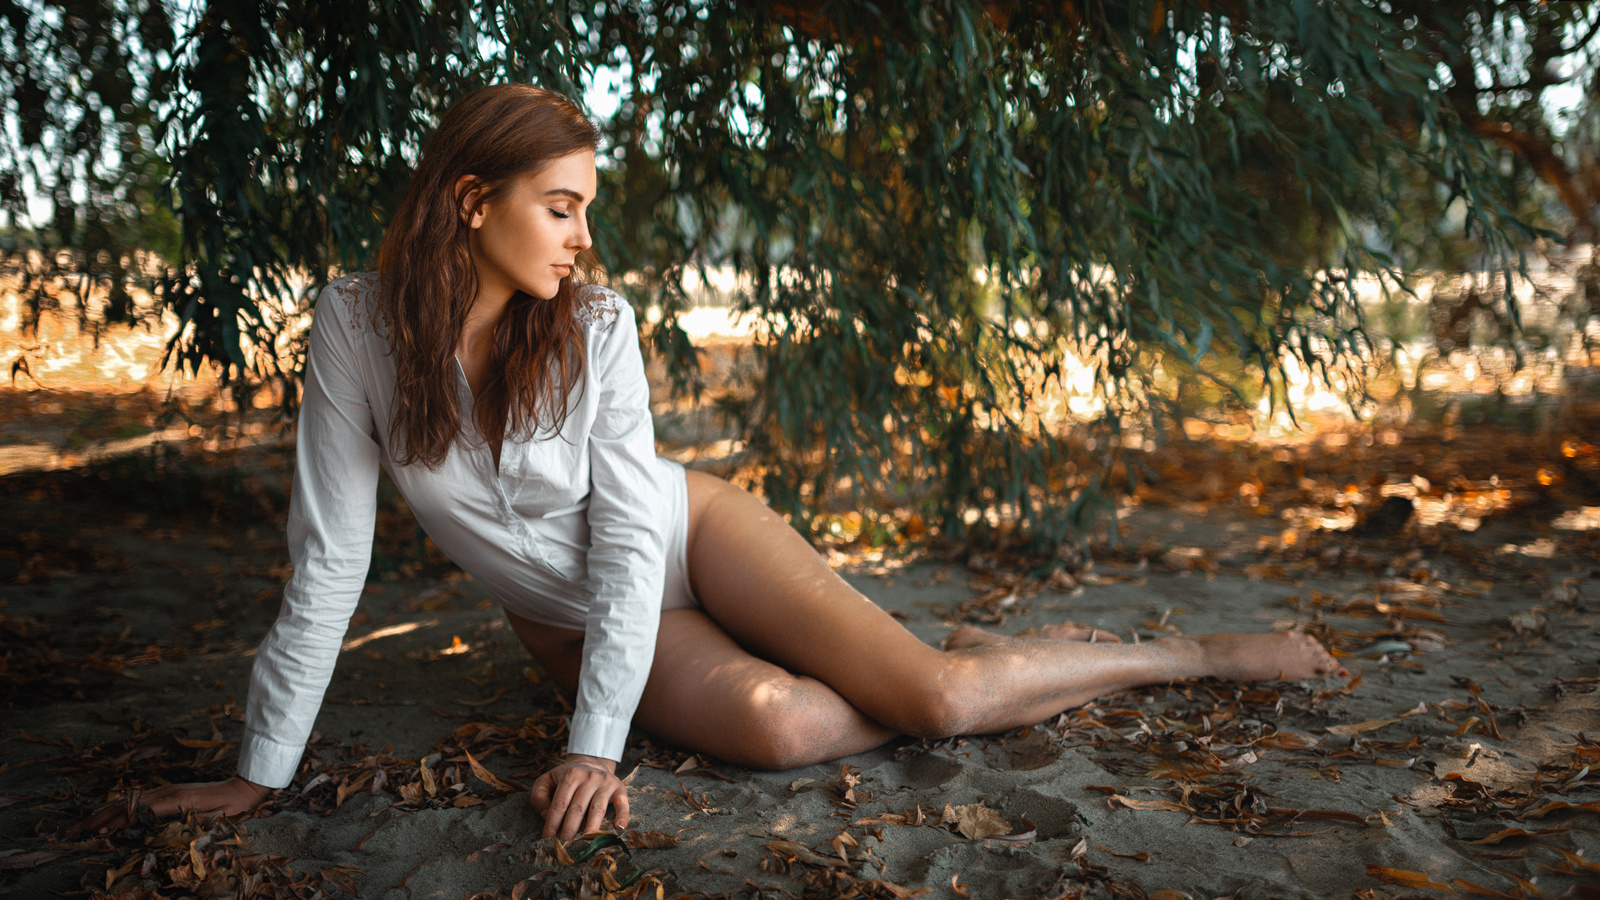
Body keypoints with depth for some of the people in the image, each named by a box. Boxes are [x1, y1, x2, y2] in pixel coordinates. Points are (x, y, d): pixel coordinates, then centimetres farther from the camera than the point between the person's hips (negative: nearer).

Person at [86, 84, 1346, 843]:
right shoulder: (356, 328, -18)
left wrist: (596, 747, -26)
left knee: (935, 696, -18)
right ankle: (970, 664, 2)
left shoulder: (595, 327, -19)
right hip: (569, 617, 1)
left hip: (691, 540, -1)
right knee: (779, 727, -28)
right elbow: (330, 560, -15)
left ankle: (1191, 654, 5)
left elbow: (629, 533, -19)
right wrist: (261, 772, -14)